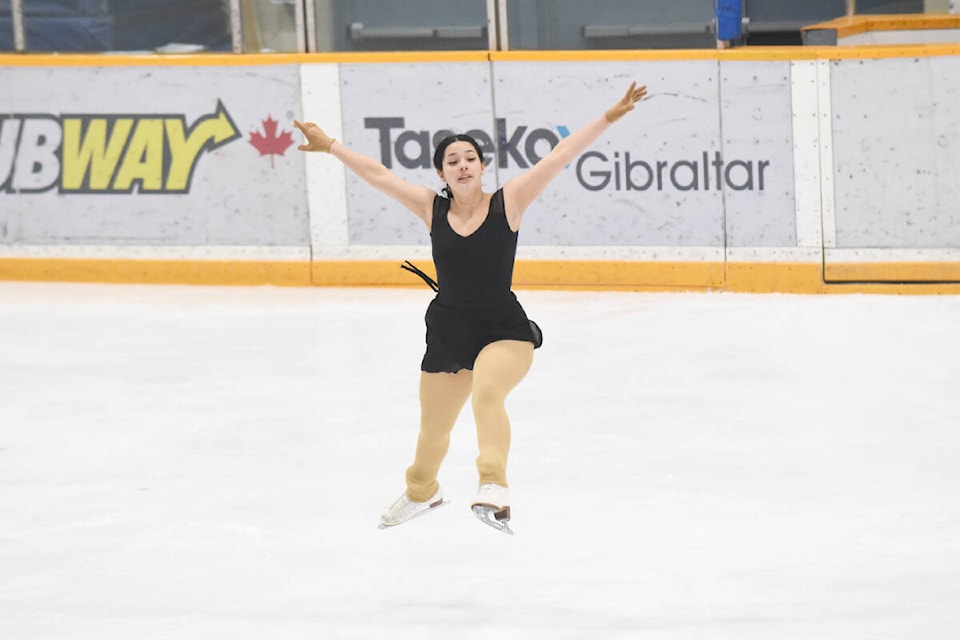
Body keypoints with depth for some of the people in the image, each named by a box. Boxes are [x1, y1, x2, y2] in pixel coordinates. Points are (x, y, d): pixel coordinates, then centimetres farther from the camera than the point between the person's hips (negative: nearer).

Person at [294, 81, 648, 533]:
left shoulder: (507, 202, -8)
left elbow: (561, 155, -13)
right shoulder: (432, 208, -1)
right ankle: (421, 491, 50)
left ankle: (494, 488, -46)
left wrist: (609, 117, -17)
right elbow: (377, 175, 6)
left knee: (487, 393, -35)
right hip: (447, 333, 4)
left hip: (504, 330, -4)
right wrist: (330, 147, 10)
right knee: (433, 428, 19)